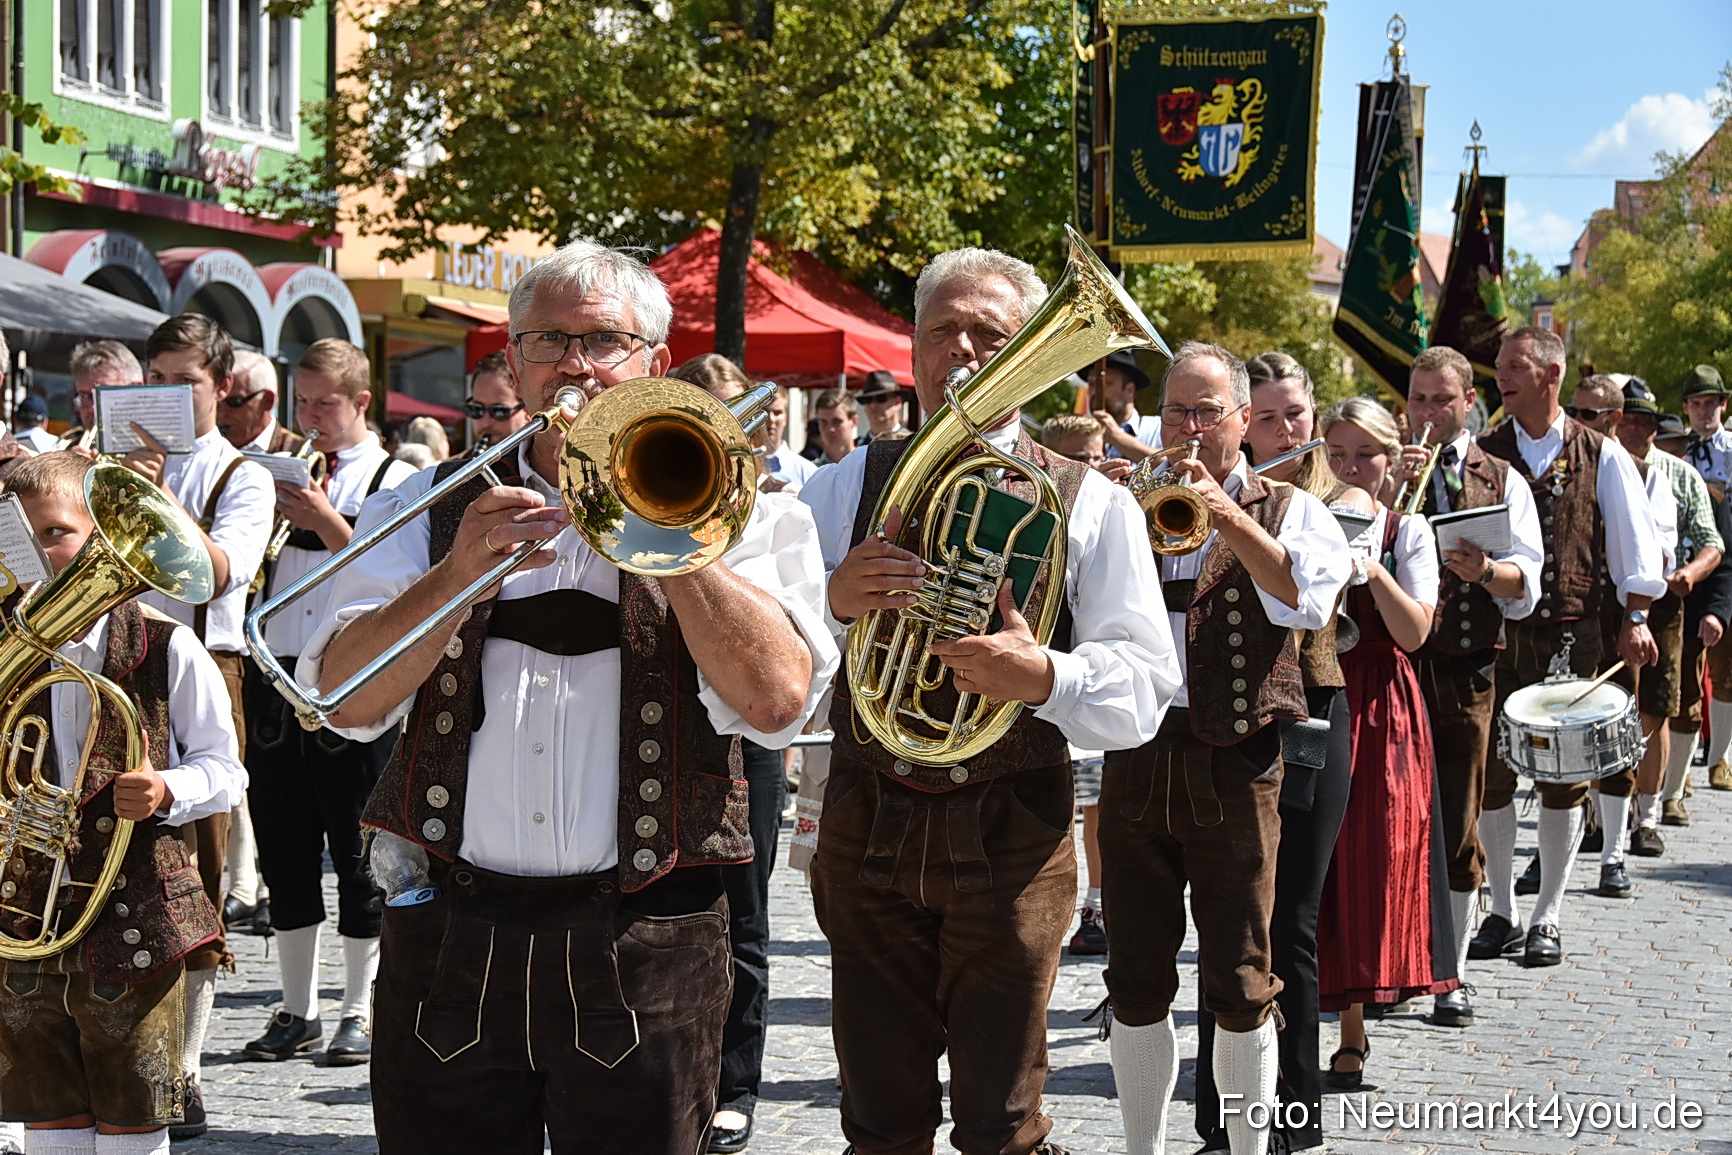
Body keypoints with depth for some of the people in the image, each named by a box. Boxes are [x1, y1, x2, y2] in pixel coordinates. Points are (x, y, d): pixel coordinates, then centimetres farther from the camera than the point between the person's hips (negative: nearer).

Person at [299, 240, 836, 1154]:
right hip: (450, 941, 2)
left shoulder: (731, 514, 7)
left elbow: (778, 700, -10)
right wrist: (461, 571, -15)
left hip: (642, 950, -1)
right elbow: (349, 701, -1)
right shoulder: (432, 508, 12)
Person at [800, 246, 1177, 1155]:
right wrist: (832, 601, -20)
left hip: (1011, 838, -2)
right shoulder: (842, 489, 9)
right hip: (867, 830, 2)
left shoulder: (1091, 505, 4)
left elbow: (1144, 690, -4)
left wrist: (1043, 677, -24)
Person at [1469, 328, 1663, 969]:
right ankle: (1502, 914, 14)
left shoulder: (1601, 456, 5)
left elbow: (1635, 540, 5)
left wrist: (1635, 617, -3)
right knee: (1490, 776, 2)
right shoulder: (1481, 454, 7)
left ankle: (1547, 918, 13)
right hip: (1495, 633, 1)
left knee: (1563, 779, 3)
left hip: (1572, 634, -1)